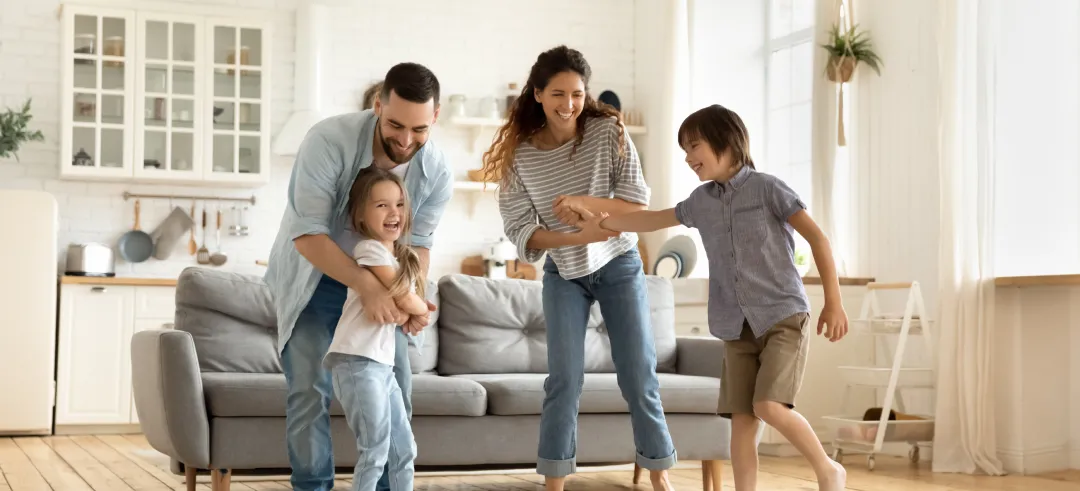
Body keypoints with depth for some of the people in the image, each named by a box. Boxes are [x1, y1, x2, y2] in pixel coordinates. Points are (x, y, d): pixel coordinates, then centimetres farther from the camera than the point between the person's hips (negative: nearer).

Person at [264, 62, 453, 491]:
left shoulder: (438, 172, -17)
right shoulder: (328, 140, -31)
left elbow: (418, 241, -7)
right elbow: (307, 234, -33)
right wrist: (366, 285, -44)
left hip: (379, 283, 4)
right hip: (312, 277, -4)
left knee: (395, 391, 1)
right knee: (310, 392, -10)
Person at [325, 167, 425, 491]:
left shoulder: (403, 257, 17)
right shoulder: (371, 249, -10)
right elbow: (405, 301, -11)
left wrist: (415, 313, -2)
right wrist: (424, 309, 7)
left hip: (382, 364, 9)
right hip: (357, 363, -9)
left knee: (404, 449, 14)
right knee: (375, 451, -9)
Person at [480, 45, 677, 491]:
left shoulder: (608, 131, -14)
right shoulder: (519, 152, -13)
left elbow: (638, 203, -14)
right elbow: (520, 230, -13)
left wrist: (585, 203, -30)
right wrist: (578, 237, -26)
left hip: (619, 266, 0)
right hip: (563, 275, 0)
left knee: (638, 375, 3)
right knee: (564, 380, -5)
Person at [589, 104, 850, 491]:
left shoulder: (767, 188, -5)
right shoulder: (700, 201, 12)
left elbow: (817, 238, -6)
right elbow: (653, 220, 29)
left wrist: (833, 301, -11)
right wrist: (603, 221, 26)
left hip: (783, 316, -5)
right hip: (737, 328, 6)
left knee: (768, 406, -19)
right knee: (741, 419, -1)